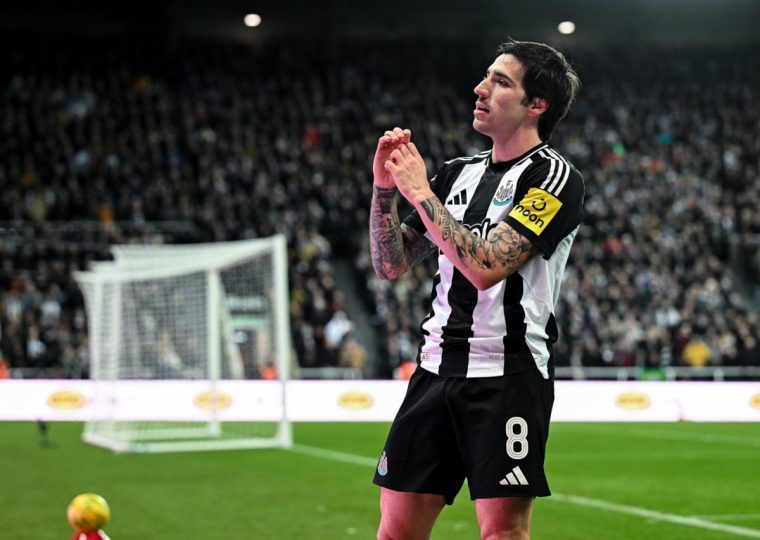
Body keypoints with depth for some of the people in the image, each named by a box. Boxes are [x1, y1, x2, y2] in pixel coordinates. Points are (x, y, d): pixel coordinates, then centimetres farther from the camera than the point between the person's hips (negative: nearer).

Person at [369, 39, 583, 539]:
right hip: (437, 366, 6)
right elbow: (390, 263, 15)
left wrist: (420, 191, -12)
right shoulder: (458, 172, 14)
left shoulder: (554, 177, -7)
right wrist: (385, 187, 0)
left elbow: (485, 266, -19)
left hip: (508, 374, -6)